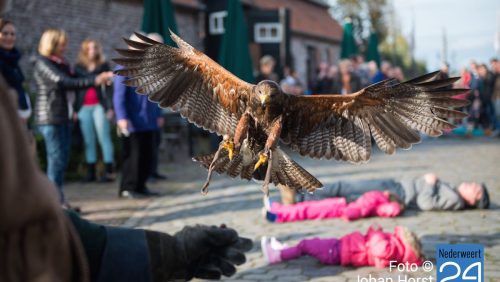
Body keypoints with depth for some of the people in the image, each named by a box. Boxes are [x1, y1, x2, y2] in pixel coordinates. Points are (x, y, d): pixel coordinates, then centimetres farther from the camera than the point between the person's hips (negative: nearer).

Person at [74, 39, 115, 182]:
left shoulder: (104, 65, 4)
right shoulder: (79, 67, 11)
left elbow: (108, 88, 2)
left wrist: (110, 107, -6)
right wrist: (76, 109, 8)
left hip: (99, 106, -3)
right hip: (84, 108, 3)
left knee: (104, 138, -6)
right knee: (88, 140, 5)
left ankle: (109, 171, -6)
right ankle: (91, 172, 8)